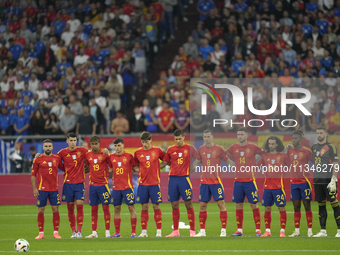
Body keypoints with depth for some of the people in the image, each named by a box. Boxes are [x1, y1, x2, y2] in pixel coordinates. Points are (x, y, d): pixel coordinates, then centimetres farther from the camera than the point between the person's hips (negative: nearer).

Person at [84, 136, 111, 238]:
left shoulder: (105, 154, -4)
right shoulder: (88, 155, 7)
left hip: (103, 184, -3)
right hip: (93, 184, 3)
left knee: (106, 207, -3)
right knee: (94, 208, 4)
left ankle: (107, 232, 1)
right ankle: (94, 233, 9)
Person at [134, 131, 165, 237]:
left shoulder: (157, 150, -1)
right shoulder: (138, 152, 3)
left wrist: (158, 168, 4)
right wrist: (140, 170, 4)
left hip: (154, 183, -2)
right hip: (142, 183, 2)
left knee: (156, 206, -2)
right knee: (144, 207, 3)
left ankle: (159, 231, 4)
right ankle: (144, 231, 8)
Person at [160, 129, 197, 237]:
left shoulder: (190, 148, 1)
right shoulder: (170, 150, 9)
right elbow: (164, 163, 15)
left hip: (184, 178, -3)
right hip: (173, 179, 3)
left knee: (188, 204, -4)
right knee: (174, 205, 4)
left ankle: (192, 231, -1)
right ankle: (175, 231, 10)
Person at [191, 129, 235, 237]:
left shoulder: (218, 149, -1)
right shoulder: (201, 149, 9)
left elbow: (228, 161, 3)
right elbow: (196, 163, 18)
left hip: (216, 180, -4)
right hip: (204, 180, 4)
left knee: (221, 204, -8)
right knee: (202, 206, 4)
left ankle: (223, 230, -5)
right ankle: (202, 231, 11)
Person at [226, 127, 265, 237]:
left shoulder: (253, 147, -2)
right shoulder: (234, 148, 7)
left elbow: (266, 153, 7)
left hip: (250, 180, -3)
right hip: (238, 180, 3)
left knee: (254, 205, -2)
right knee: (239, 206, 4)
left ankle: (258, 230, 1)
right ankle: (239, 230, 10)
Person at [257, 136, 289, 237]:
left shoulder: (283, 156, 3)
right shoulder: (265, 157, 11)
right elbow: (257, 168, 14)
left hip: (278, 186, -3)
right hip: (267, 186, 3)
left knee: (281, 208, -4)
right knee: (267, 209, 5)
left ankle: (282, 231, 1)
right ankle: (267, 231, 11)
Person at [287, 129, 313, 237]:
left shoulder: (307, 151, -5)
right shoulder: (289, 151, 7)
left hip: (304, 182, -4)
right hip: (293, 182, 4)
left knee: (307, 206, -2)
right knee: (296, 207, 6)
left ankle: (310, 230, 2)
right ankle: (297, 231, 10)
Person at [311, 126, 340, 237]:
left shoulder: (331, 147, -3)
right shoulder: (314, 147, 14)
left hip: (328, 180, -6)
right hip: (317, 180, 6)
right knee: (321, 205, 6)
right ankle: (323, 231, 9)